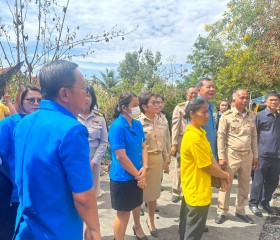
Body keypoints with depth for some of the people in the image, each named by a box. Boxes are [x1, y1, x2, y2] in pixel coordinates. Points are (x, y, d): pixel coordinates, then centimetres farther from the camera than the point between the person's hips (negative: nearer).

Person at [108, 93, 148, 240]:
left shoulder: (138, 124, 1)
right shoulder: (117, 127, -22)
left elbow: (143, 146, 5)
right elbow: (121, 157, -23)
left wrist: (144, 168, -11)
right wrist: (138, 176, -15)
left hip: (137, 175, 7)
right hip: (123, 177, -7)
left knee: (136, 204, 27)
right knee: (123, 212, 7)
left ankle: (137, 228, 52)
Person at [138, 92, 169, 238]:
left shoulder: (161, 123, 6)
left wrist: (165, 159, 16)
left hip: (157, 160, 5)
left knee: (153, 192, 18)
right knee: (139, 193, 8)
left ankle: (151, 221, 39)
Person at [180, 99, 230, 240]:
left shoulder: (199, 133, 5)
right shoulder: (194, 137, -26)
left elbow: (211, 157, 9)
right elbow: (208, 167, -20)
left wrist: (221, 176, -2)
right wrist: (225, 175, -4)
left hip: (196, 189, 9)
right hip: (197, 191, -9)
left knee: (189, 228, 24)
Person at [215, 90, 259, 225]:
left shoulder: (251, 116, 8)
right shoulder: (227, 116, -7)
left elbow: (254, 137, 12)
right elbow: (221, 137, -8)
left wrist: (255, 156, 10)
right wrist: (221, 157, -12)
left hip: (247, 156, 5)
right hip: (231, 155, -5)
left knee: (244, 185, 14)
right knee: (226, 185, 6)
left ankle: (240, 211, 31)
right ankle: (222, 212, 20)